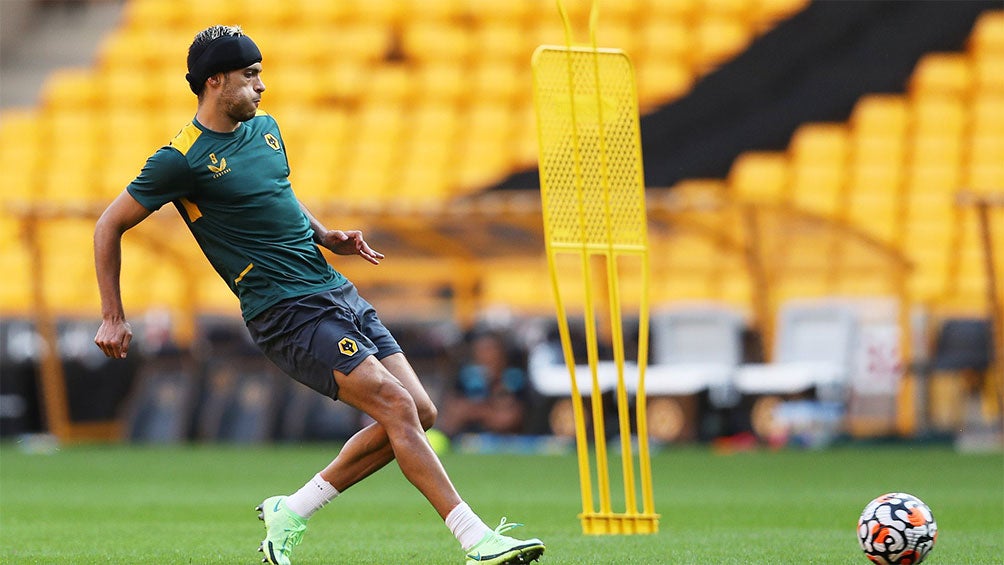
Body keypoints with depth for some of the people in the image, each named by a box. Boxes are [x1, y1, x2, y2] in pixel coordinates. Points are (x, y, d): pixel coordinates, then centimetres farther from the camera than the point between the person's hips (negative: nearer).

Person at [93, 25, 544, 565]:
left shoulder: (264, 127, 14)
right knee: (397, 406, -18)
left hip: (337, 293, 9)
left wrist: (326, 236, 14)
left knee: (419, 413, 2)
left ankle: (290, 513, 10)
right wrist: (113, 317, -3)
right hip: (287, 313, -9)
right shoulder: (181, 159, -9)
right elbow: (109, 226, -3)